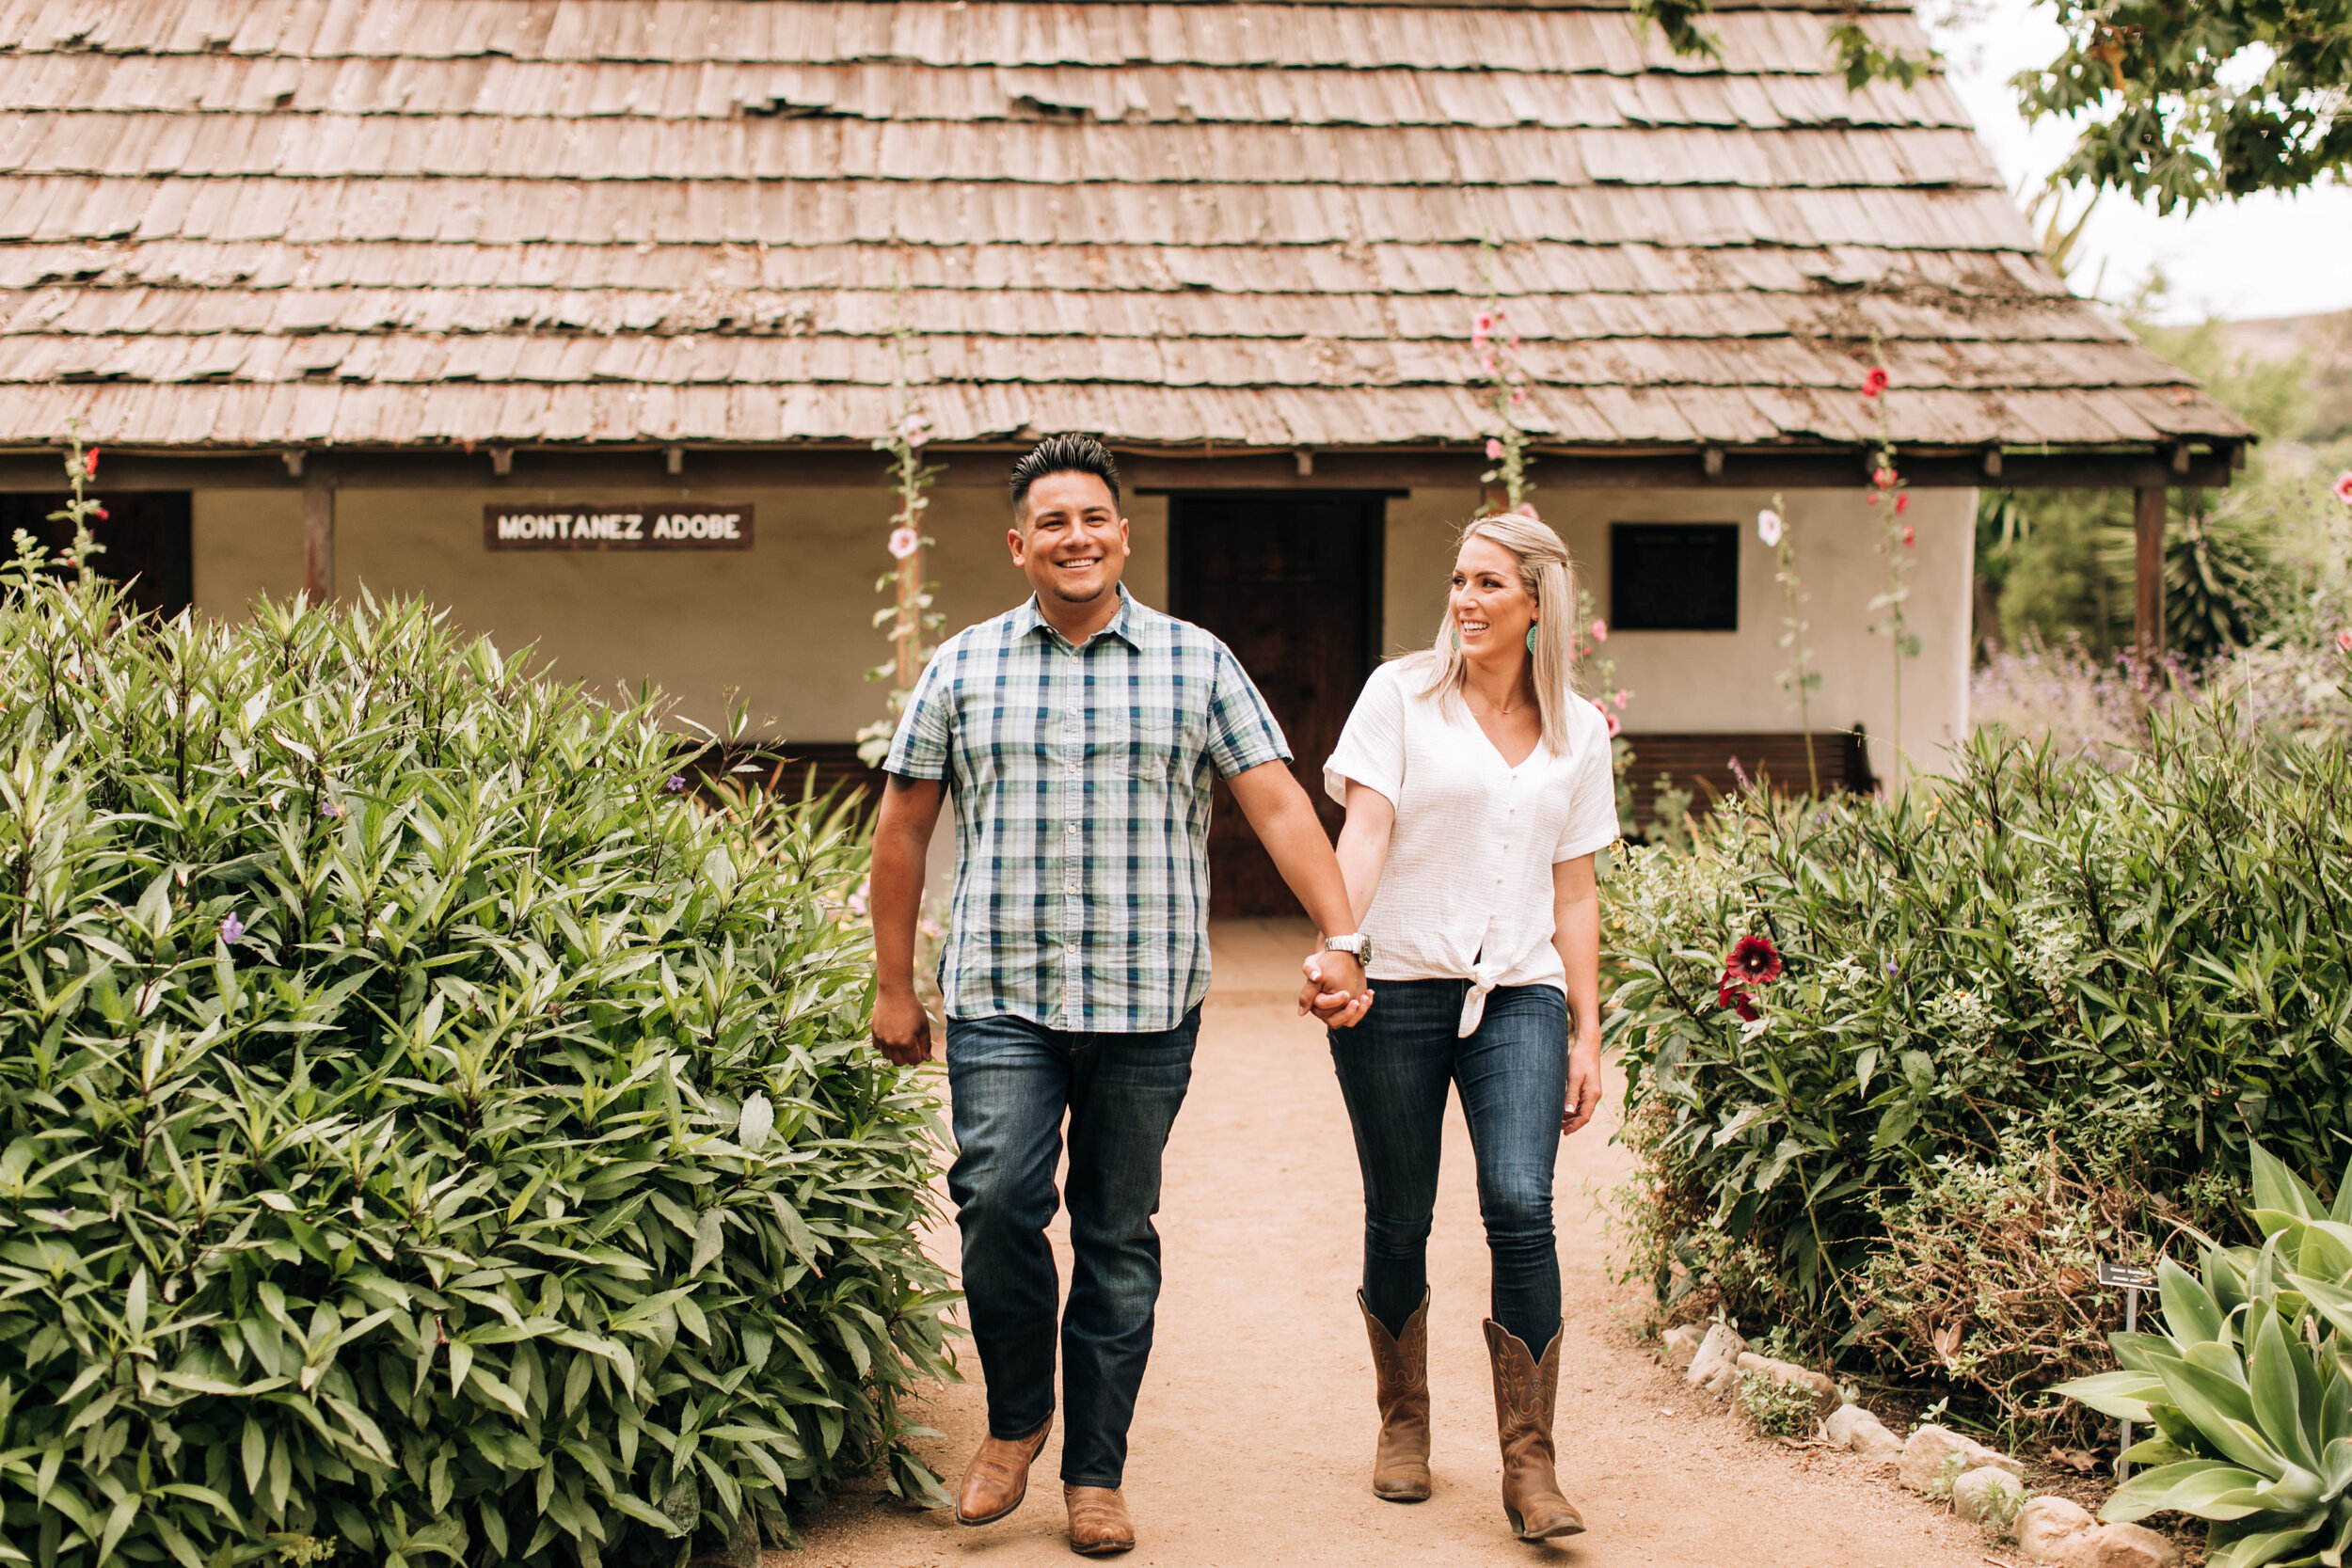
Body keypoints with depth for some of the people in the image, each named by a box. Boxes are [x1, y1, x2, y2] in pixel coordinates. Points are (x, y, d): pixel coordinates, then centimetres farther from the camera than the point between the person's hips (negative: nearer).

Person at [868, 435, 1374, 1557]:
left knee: (1118, 1236, 5)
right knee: (999, 1200, -15)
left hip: (1147, 1004, 0)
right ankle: (1015, 1419, 10)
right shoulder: (962, 667, 9)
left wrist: (1340, 936, -9)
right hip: (1001, 999, 0)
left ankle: (1094, 1476, 16)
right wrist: (894, 986, 10)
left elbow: (1277, 803, 2)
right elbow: (902, 830, 12)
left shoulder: (1196, 663, 7)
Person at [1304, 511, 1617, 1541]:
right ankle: (1402, 1427, 27)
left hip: (1519, 994, 1)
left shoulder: (1578, 731, 11)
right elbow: (1365, 829, -7)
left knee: (1521, 1204, -14)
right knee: (1399, 1218, 5)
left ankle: (1529, 1466, -7)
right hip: (1396, 989, -1)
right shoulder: (1401, 694, 3)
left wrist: (1587, 1038, 10)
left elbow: (1575, 893, 14)